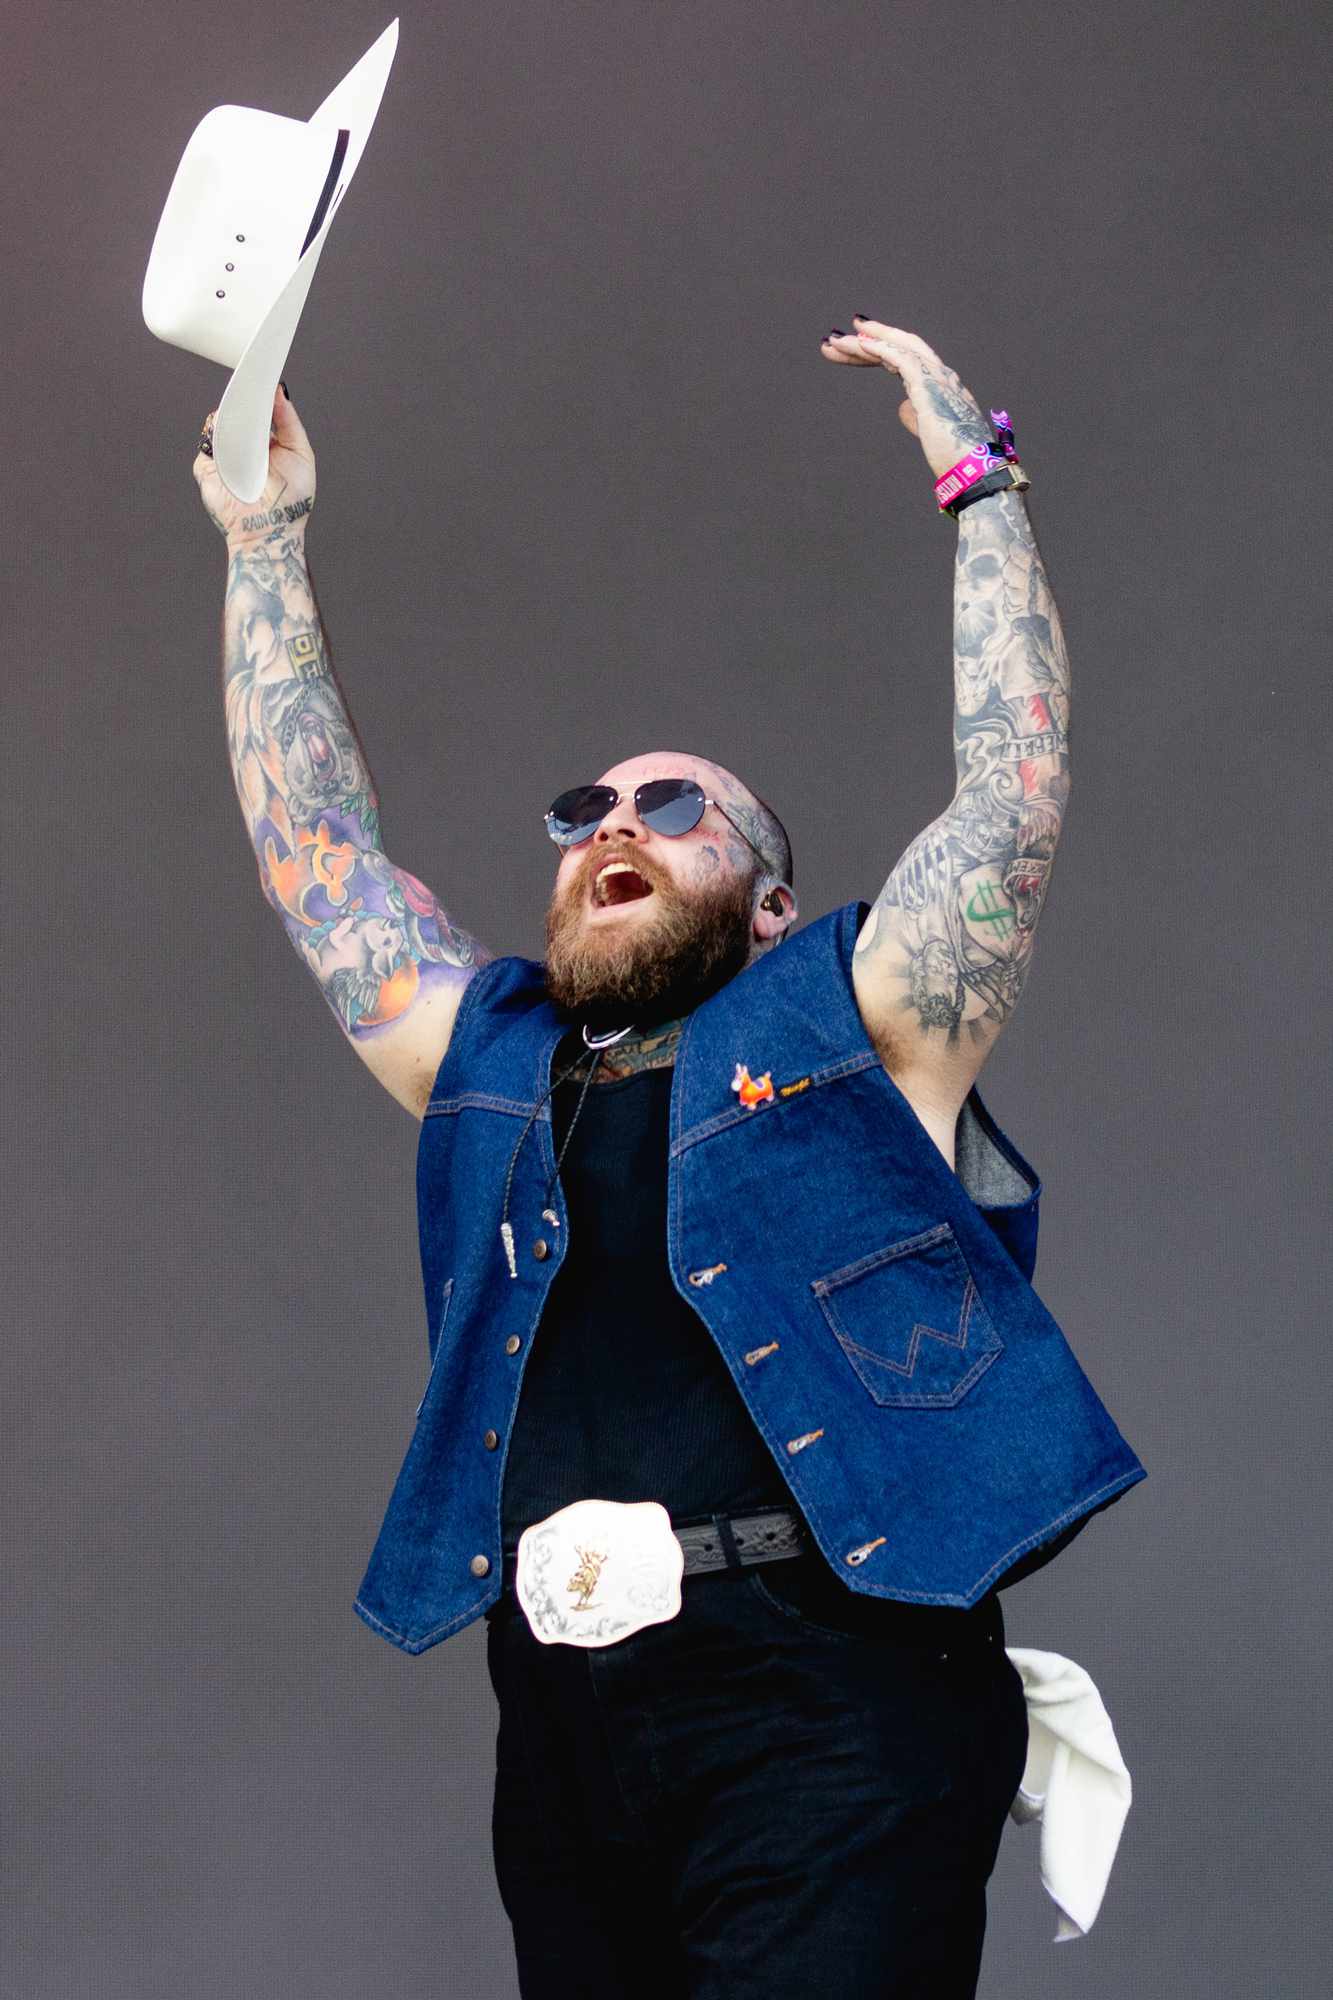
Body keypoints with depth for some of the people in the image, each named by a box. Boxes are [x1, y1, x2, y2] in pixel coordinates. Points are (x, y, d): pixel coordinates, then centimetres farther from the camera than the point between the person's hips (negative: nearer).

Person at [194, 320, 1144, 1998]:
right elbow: (310, 844, 23)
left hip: (829, 1714, -4)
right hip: (565, 1730, 4)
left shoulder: (848, 1024, 12)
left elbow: (1017, 780, 5)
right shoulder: (488, 1058, 22)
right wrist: (267, 544, 23)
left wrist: (975, 480, 8)